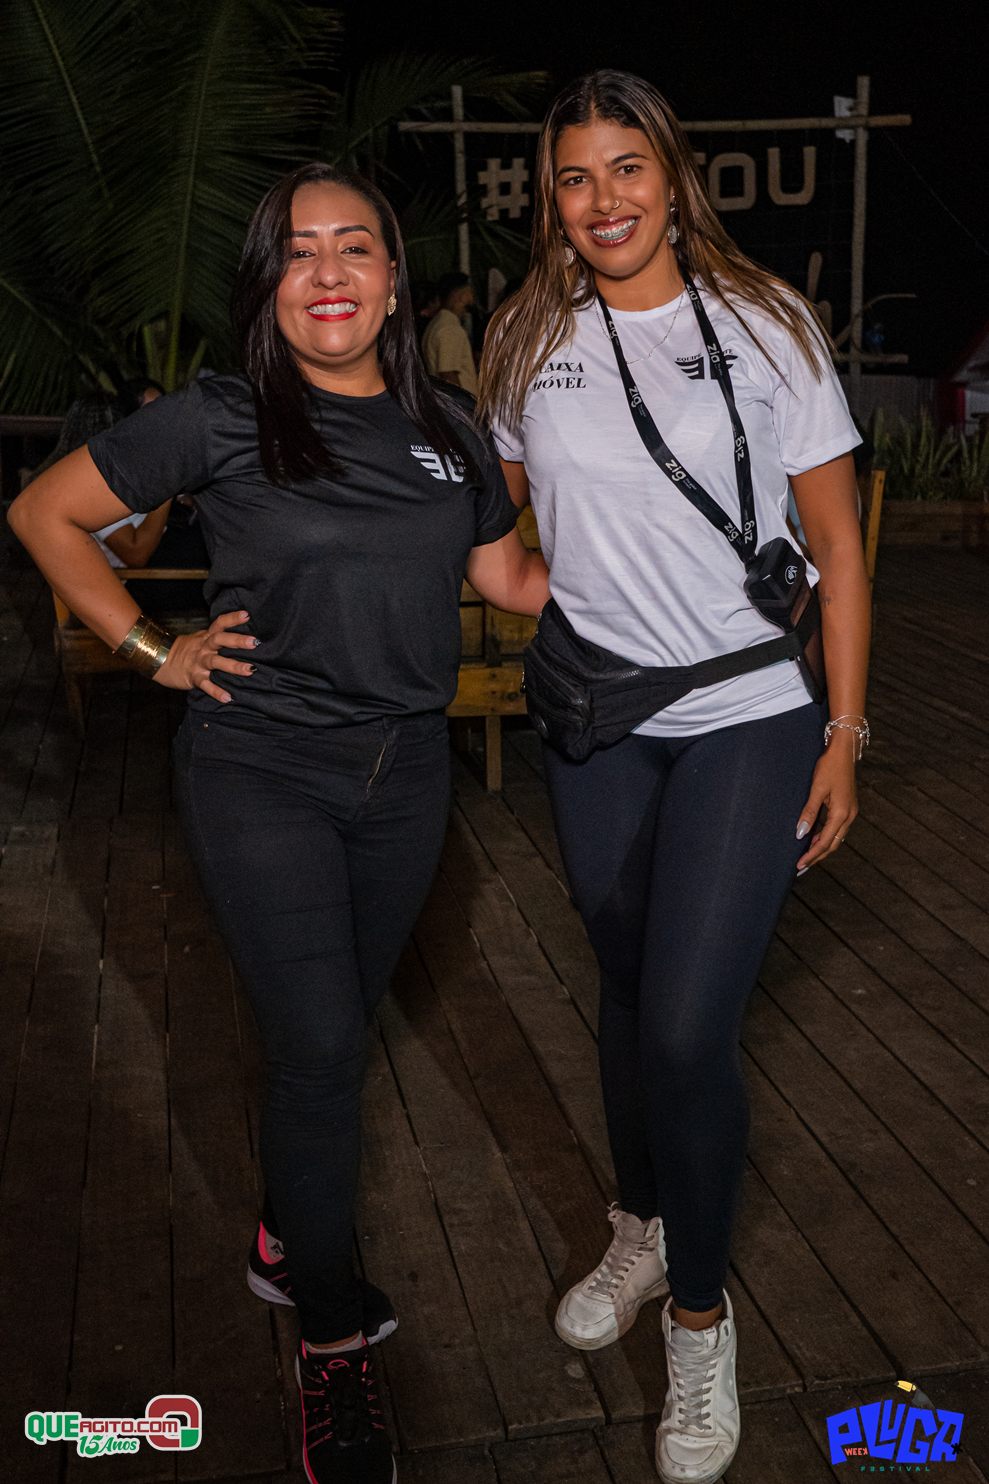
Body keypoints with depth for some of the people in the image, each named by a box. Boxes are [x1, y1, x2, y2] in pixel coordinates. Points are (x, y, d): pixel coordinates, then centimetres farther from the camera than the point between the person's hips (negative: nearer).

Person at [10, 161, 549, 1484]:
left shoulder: (447, 430, 5)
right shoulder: (220, 422, -8)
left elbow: (514, 578, 11)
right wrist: (153, 650, -5)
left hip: (404, 774, 5)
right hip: (261, 773, -4)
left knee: (342, 1025, 17)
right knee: (319, 1047, -5)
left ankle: (285, 1239, 42)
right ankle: (335, 1341, 14)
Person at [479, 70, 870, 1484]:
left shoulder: (765, 326, -4)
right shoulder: (527, 344, 4)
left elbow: (836, 541, -3)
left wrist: (844, 732, -6)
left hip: (749, 723, -3)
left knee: (688, 1025, -10)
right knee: (626, 992, 16)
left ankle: (699, 1311, 14)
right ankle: (640, 1234, 40)